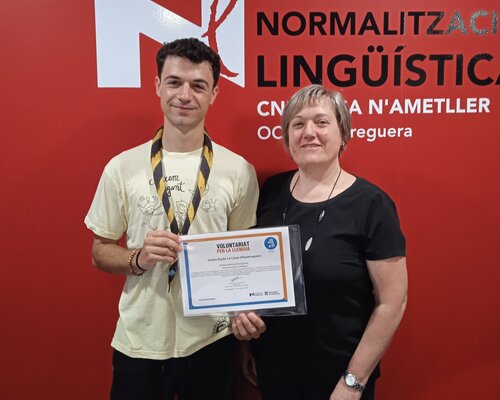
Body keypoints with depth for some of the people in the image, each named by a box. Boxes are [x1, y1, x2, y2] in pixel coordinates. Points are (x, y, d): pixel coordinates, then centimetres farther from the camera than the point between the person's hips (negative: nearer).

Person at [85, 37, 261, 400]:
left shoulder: (239, 171, -4)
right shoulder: (122, 168, -5)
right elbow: (100, 251, 3)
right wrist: (139, 258, -16)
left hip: (212, 340, 0)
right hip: (139, 341, 0)